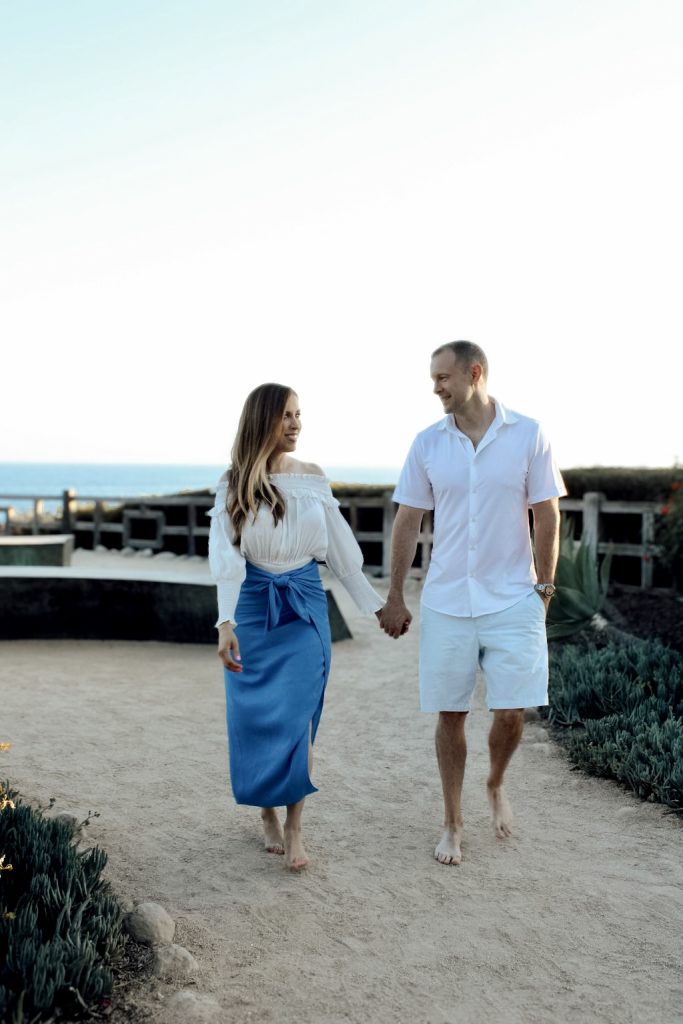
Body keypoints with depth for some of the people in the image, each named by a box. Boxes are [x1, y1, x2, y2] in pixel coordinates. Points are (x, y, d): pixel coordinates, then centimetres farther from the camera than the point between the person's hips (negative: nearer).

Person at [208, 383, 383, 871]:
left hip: (306, 602, 1)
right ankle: (268, 812, 24)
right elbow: (227, 557, -11)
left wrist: (376, 604, 10)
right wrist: (225, 623, -22)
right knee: (257, 715, 4)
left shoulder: (313, 478, 3)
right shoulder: (234, 483, -4)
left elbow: (342, 550, 9)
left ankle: (294, 826, 1)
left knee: (298, 713, -6)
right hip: (254, 605, -1)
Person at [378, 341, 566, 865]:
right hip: (446, 602, 2)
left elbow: (548, 517, 1)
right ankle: (453, 823, 23)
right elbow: (407, 523, 5)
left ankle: (496, 785, 32)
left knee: (512, 712, -1)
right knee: (450, 714, 7)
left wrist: (544, 589, -1)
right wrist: (395, 597, 4)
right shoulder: (427, 443, 0)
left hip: (512, 601, -1)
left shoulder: (528, 435, -5)